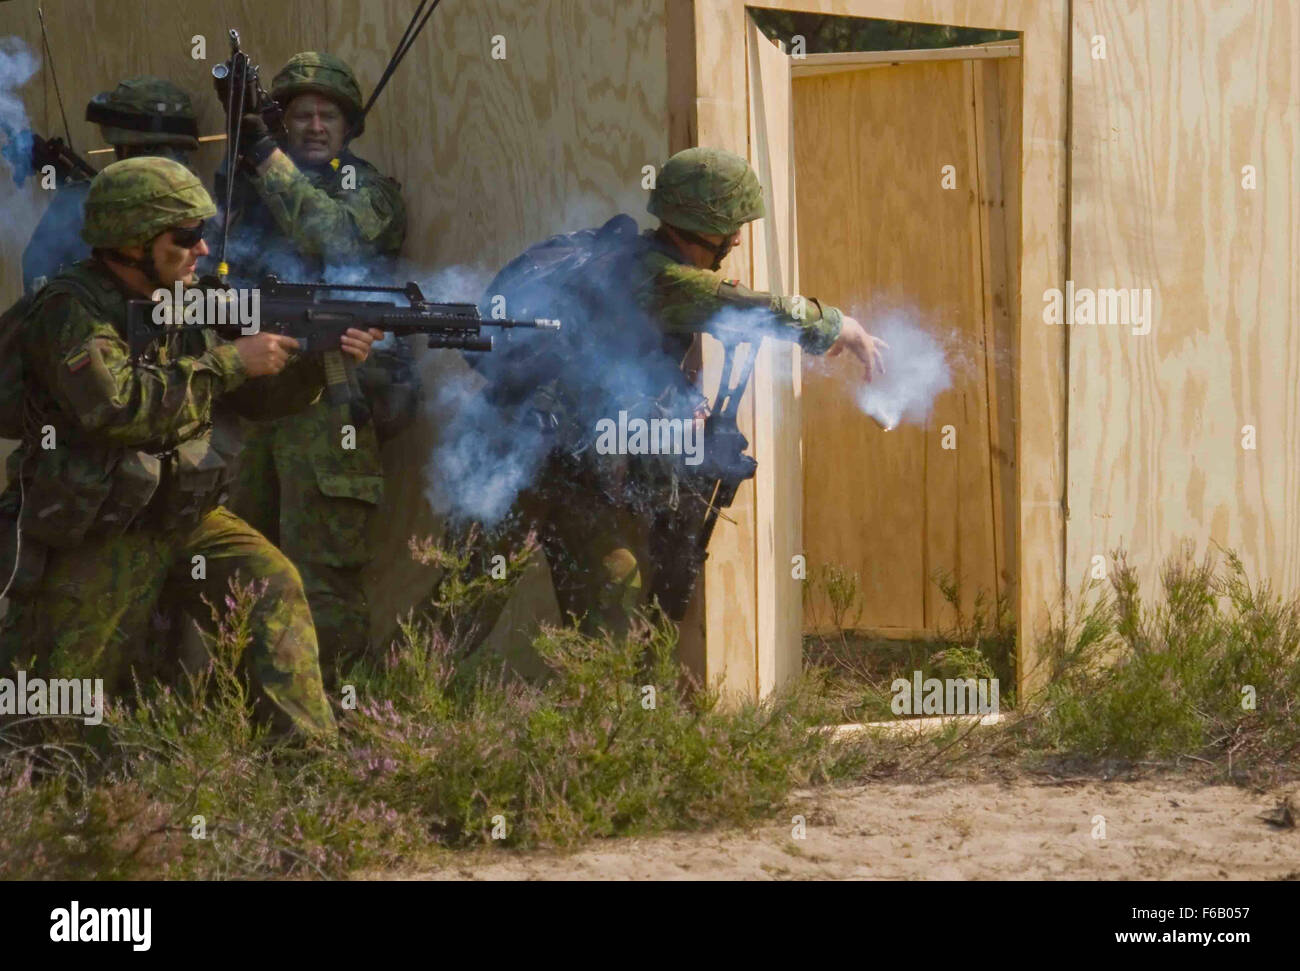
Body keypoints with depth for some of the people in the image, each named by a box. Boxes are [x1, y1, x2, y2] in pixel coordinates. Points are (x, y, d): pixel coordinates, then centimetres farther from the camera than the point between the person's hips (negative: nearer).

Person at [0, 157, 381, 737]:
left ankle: (310, 748, -17)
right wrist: (230, 362, -28)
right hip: (97, 538, -6)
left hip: (184, 520, 6)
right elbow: (115, 405, -33)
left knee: (273, 583, -19)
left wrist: (319, 362, -13)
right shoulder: (71, 311, -18)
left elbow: (258, 395, 8)